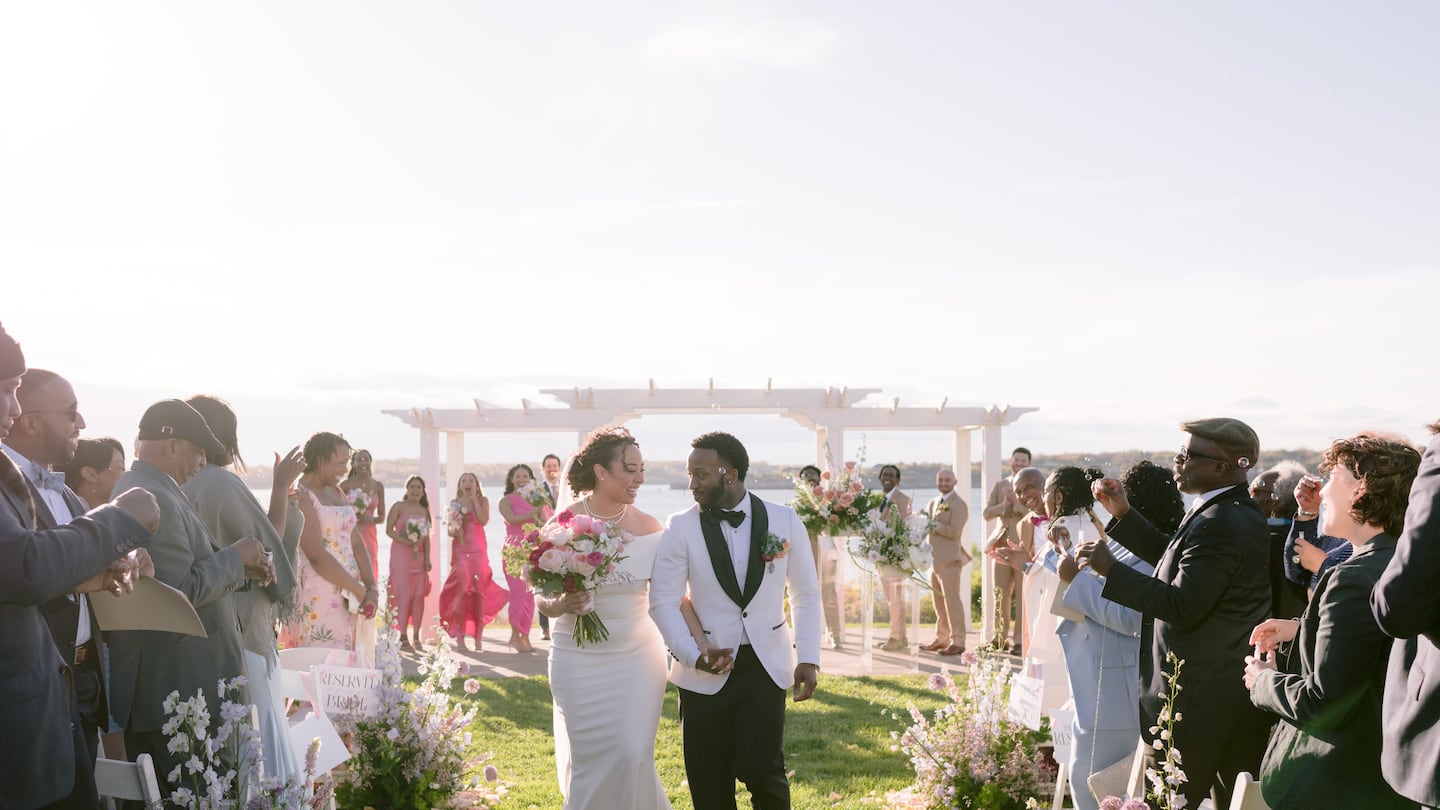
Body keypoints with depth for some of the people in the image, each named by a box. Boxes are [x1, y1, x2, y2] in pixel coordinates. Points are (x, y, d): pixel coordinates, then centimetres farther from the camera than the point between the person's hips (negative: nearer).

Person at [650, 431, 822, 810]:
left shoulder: (784, 520, -2)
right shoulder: (680, 528, -5)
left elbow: (806, 594, 6)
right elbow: (663, 601, -6)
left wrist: (808, 658, -1)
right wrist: (693, 656, -18)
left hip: (765, 666, 0)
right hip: (704, 669, 0)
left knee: (761, 770, -5)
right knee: (709, 779, 7)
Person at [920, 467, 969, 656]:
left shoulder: (959, 504, -8)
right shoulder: (933, 502, 17)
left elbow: (954, 532, -18)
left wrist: (933, 524, -17)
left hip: (949, 559, -8)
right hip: (934, 559, 8)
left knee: (952, 601, -6)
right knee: (939, 603, 13)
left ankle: (958, 642, -2)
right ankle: (941, 639, 20)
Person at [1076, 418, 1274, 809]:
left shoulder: (1217, 524, -23)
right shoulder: (1242, 512, 10)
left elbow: (1183, 607, -26)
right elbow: (1173, 559, 18)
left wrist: (1110, 568, -20)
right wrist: (1122, 514, 11)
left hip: (1198, 704, -10)